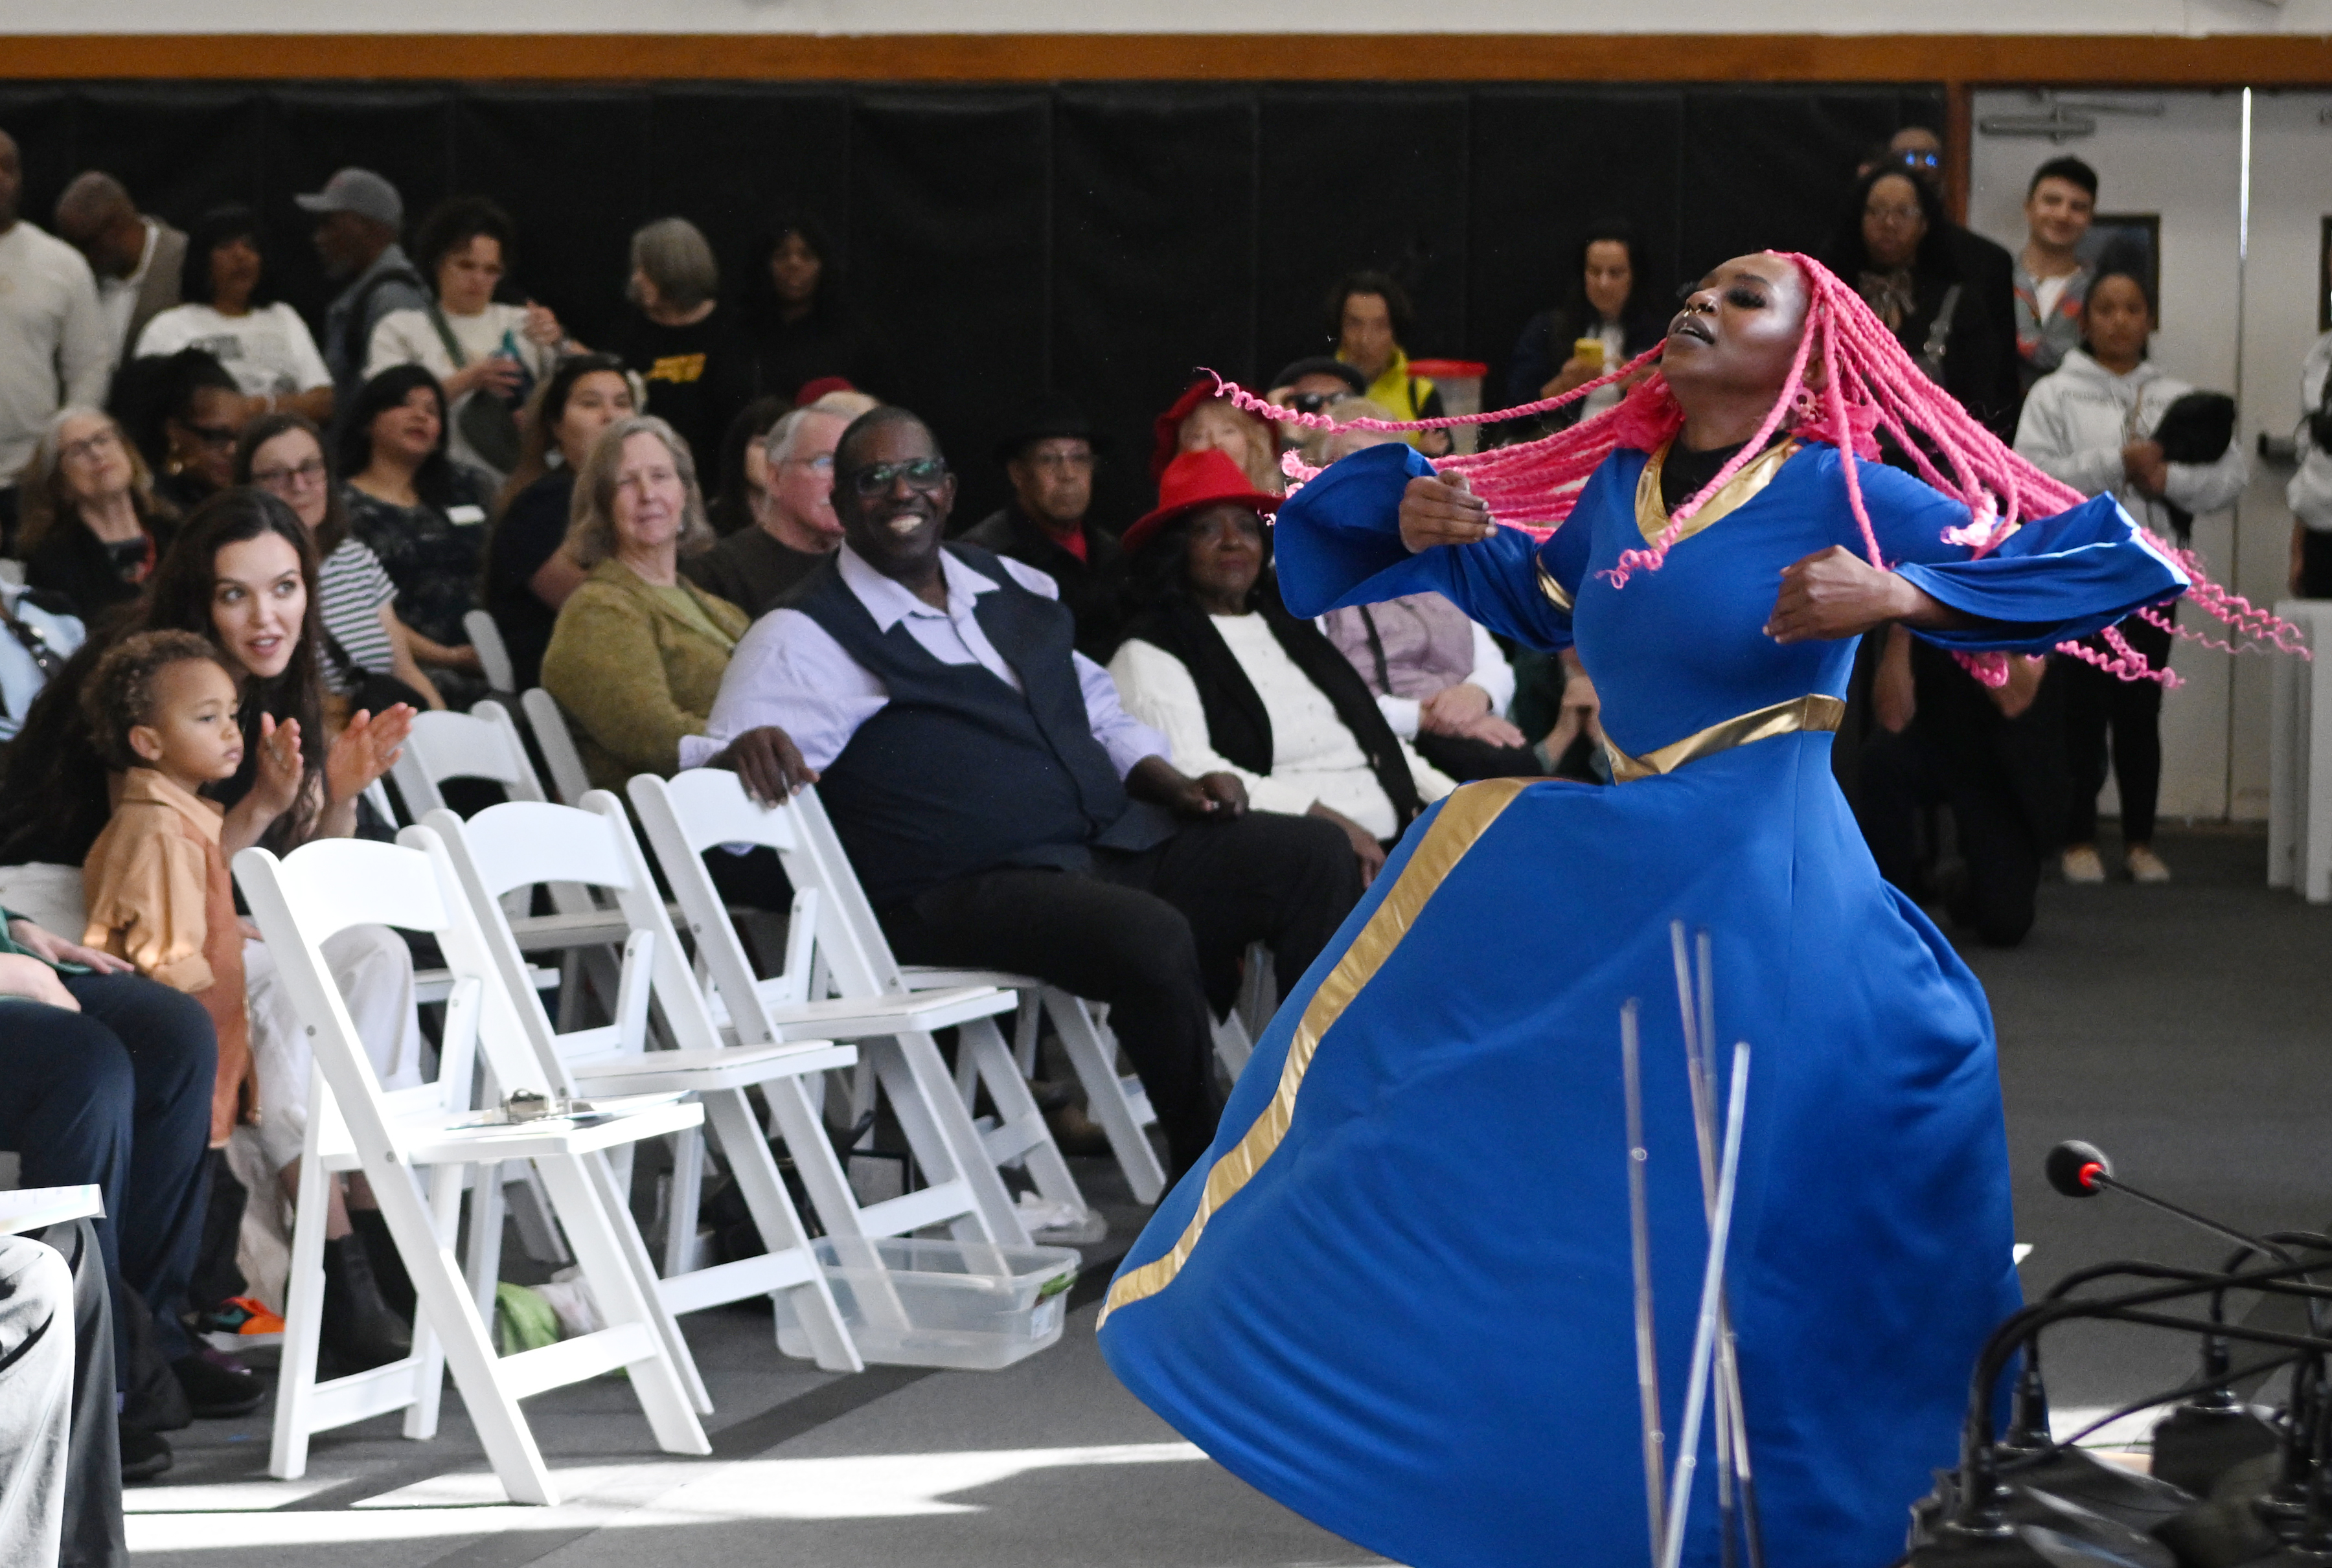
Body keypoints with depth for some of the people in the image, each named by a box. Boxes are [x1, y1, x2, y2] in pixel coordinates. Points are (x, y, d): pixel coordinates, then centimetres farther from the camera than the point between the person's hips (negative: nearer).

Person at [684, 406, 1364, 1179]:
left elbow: (1099, 713, 28)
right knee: (1153, 936, -34)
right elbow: (712, 790, -13)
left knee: (1315, 853, -7)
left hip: (1116, 846, 8)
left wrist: (1174, 785, 9)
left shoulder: (1014, 587, 18)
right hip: (963, 895, -7)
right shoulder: (805, 637, -3)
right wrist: (750, 747, -37)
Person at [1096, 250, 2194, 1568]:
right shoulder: (1620, 482, 6)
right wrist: (1444, 535, 6)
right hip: (1583, 868, 7)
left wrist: (1897, 595, -26)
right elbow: (1538, 598, 27)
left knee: (1690, 1229, -4)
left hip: (1753, 902, -6)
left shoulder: (1840, 496, -10)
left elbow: (2117, 560, -14)